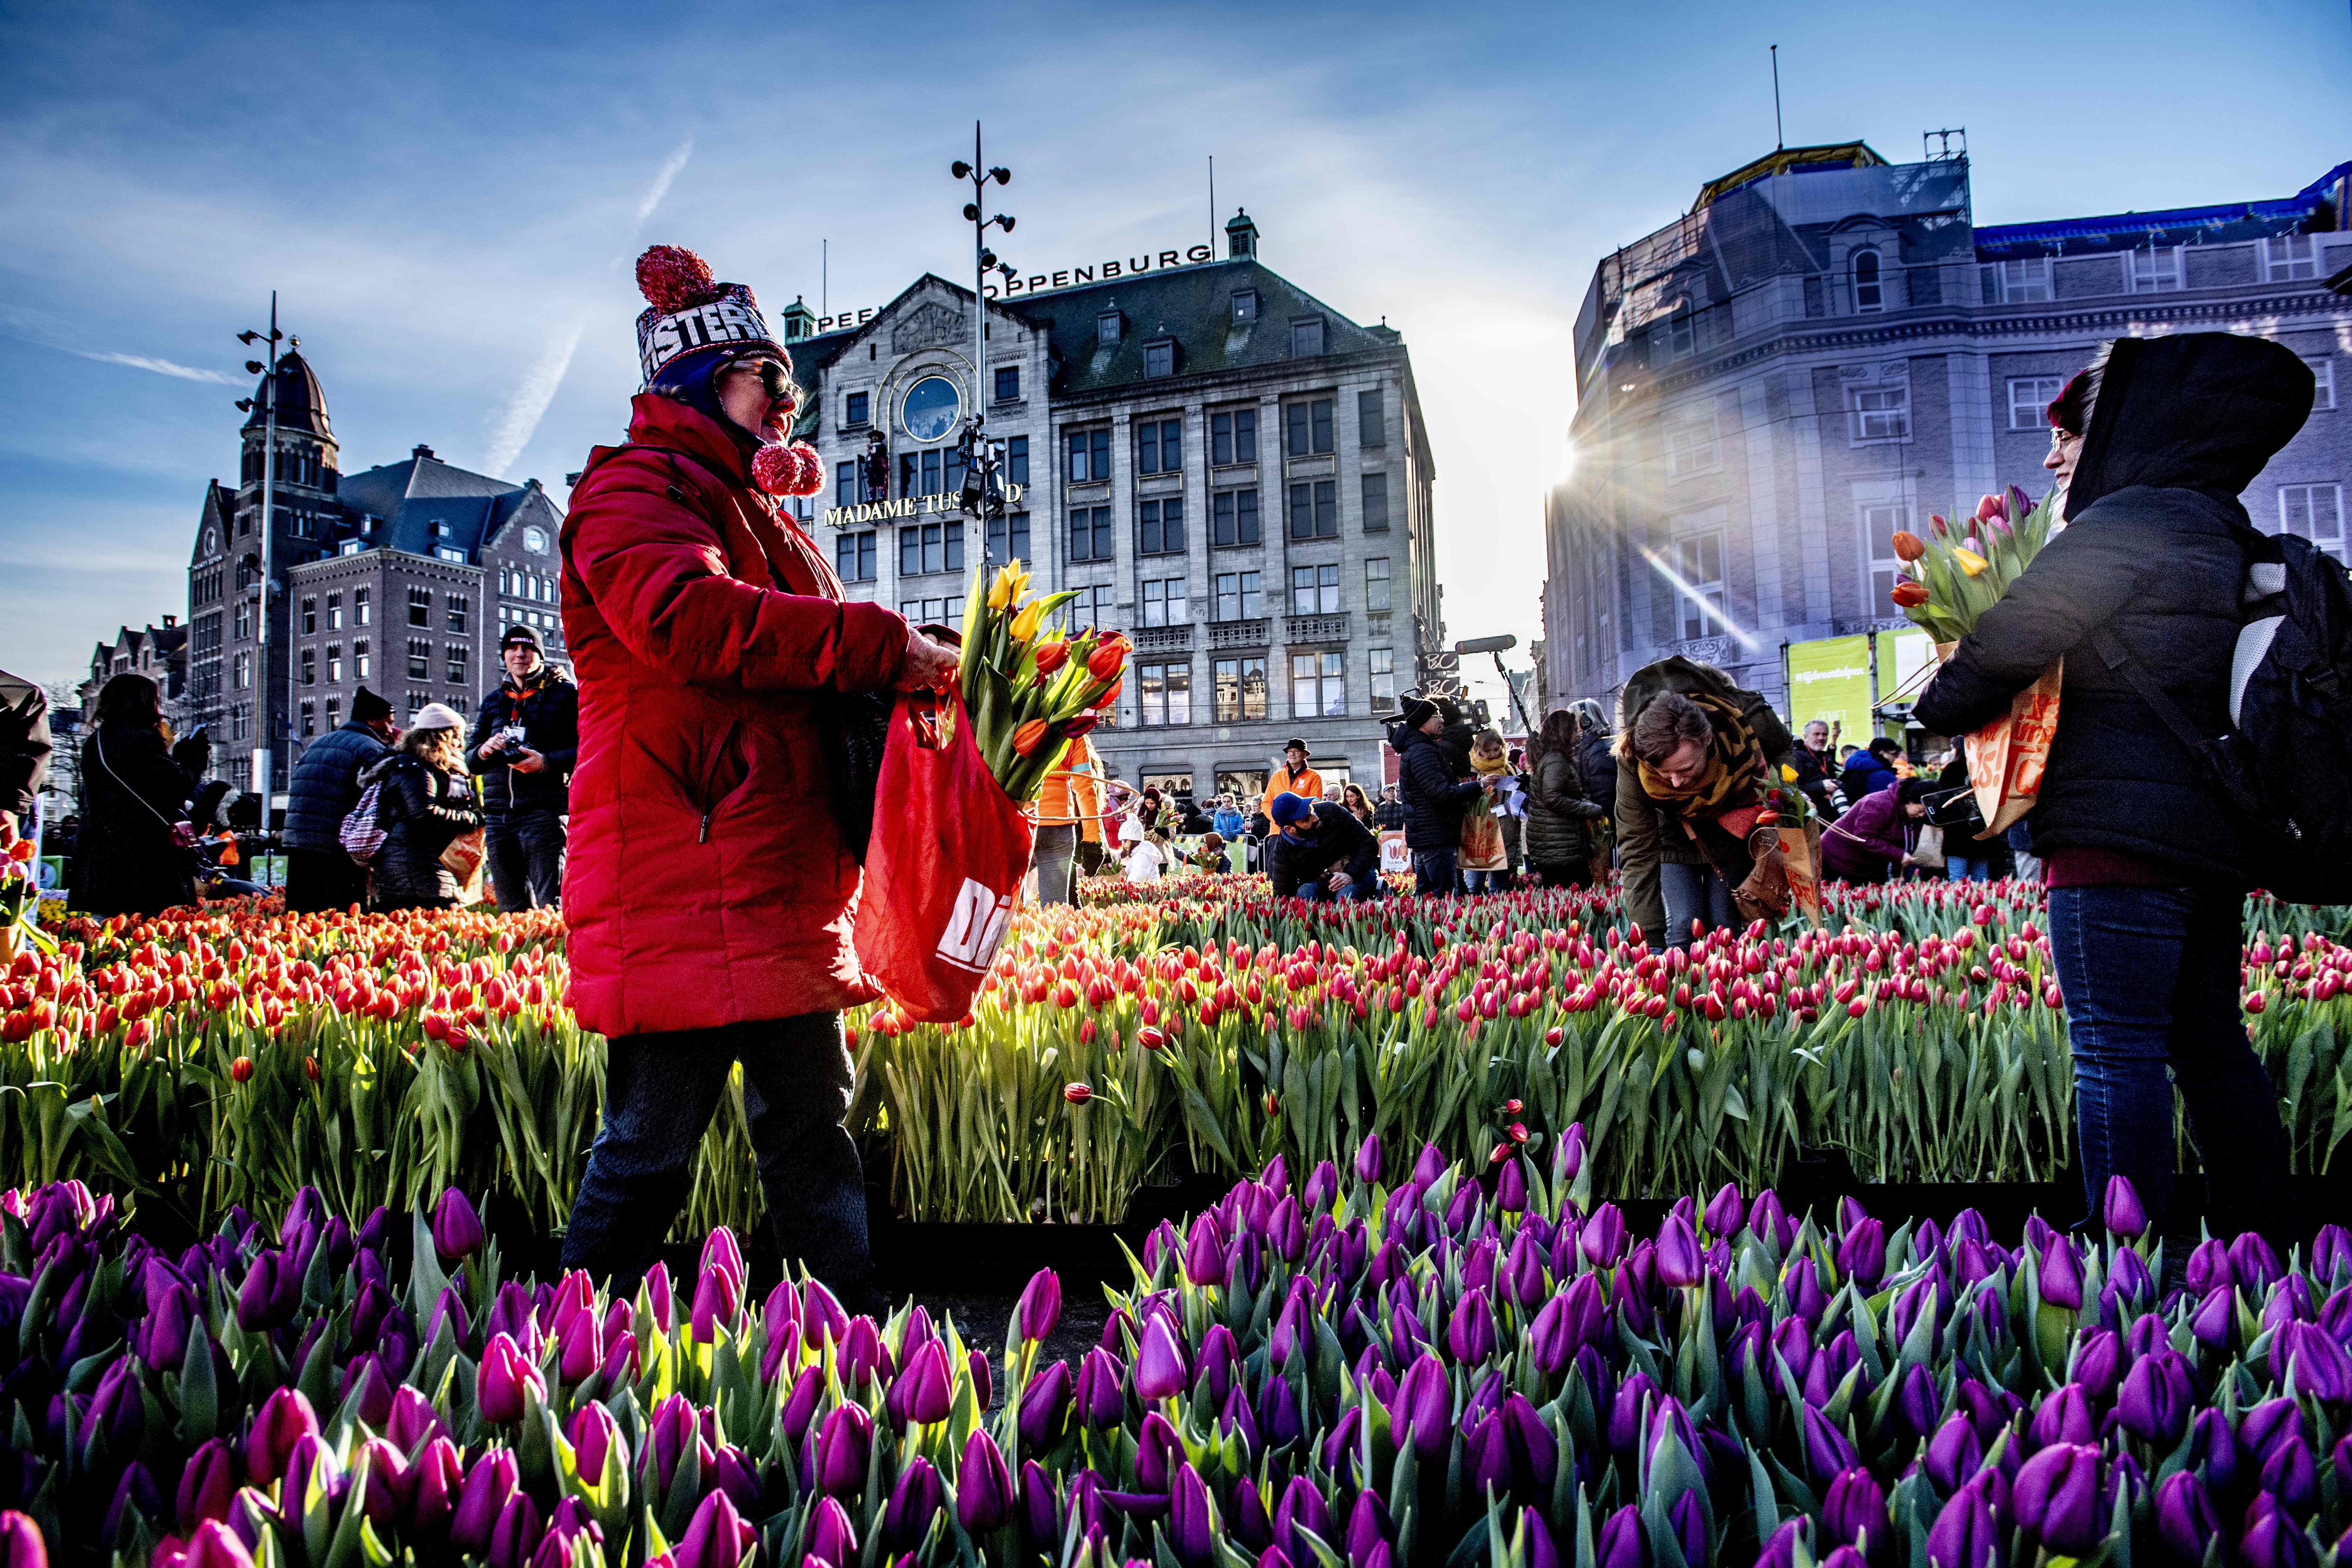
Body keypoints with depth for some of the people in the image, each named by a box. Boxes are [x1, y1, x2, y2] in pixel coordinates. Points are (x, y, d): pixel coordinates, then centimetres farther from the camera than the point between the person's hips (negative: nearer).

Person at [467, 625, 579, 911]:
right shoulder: (493, 702, 21)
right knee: (511, 907, 9)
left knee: (550, 907, -11)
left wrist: (547, 762, -19)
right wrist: (483, 752, -1)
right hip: (498, 811, 6)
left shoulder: (564, 693, 6)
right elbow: (470, 763, 21)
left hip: (545, 809, -6)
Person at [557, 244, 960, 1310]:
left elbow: (807, 675, 30)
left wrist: (902, 674, 9)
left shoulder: (759, 513, 26)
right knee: (652, 1142, -4)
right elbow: (691, 619, -24)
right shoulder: (636, 486, -3)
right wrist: (883, 646, -22)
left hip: (782, 889, 10)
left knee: (810, 1122, 13)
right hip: (682, 888, -9)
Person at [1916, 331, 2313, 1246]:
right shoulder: (2230, 539, 20)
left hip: (2120, 831, -10)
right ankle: (2257, 1246, 22)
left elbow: (2009, 644, -13)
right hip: (2215, 835, 10)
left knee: (2116, 1052, -8)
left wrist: (1932, 713, 3)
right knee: (2210, 1045, 15)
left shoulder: (2127, 521, -10)